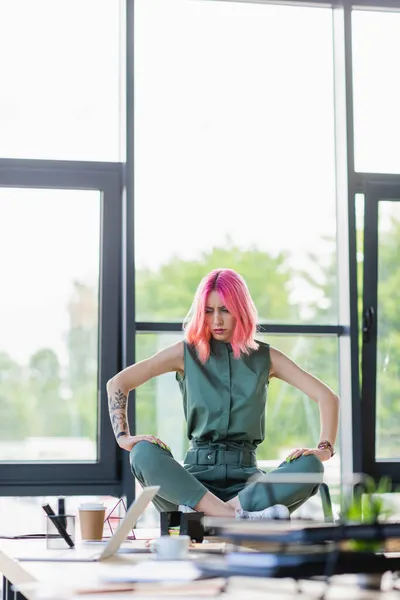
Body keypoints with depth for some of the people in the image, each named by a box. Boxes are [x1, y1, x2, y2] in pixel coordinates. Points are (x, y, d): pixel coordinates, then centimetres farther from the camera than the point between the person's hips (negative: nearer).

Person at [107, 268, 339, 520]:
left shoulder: (265, 357, 10)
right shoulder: (186, 353, 8)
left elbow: (328, 397, 7)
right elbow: (117, 383, 6)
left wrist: (325, 449, -8)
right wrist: (124, 437, -8)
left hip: (245, 478, 1)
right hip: (196, 475, 0)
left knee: (310, 467, -29)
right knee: (145, 454, -32)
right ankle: (238, 517, -45)